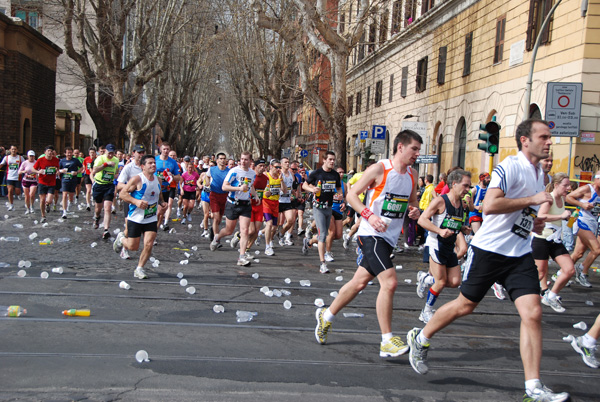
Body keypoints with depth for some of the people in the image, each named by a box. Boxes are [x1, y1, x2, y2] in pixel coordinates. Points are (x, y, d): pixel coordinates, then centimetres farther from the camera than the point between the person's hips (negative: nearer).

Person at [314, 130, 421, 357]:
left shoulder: (412, 175, 10)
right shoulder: (379, 169, -11)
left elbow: (412, 202, 23)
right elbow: (352, 194, -7)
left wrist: (414, 212, -1)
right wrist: (369, 215, -21)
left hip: (390, 237, 8)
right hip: (372, 234, -8)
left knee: (359, 282, 15)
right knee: (389, 282, -19)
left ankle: (326, 316, 34)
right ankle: (387, 342, -10)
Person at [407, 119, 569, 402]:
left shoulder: (539, 173, 15)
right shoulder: (510, 166, -14)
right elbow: (490, 205, -28)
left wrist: (534, 223, 11)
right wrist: (532, 199, -22)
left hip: (520, 254, 7)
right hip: (489, 249, -7)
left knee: (532, 313, -7)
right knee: (465, 305, 6)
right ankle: (420, 339, 30)